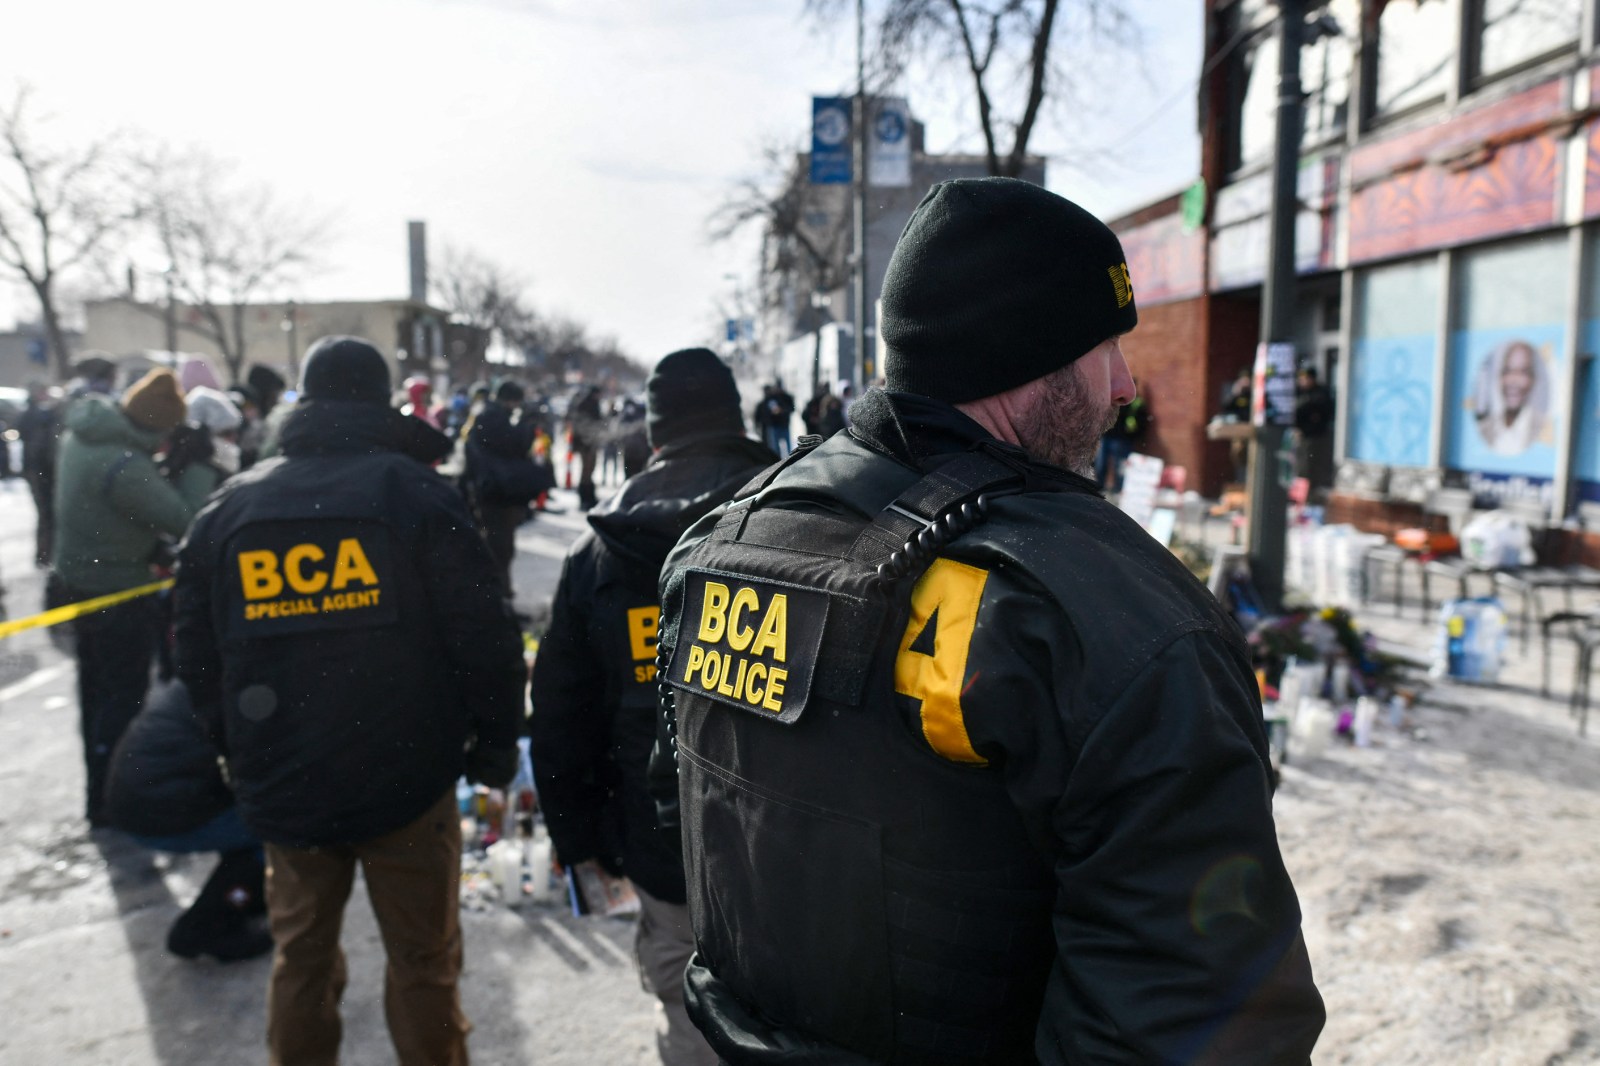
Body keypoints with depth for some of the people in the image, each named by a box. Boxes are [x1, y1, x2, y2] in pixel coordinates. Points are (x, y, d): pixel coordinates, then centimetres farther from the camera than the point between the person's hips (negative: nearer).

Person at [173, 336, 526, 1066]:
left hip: (282, 785, 4)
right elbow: (483, 636, -11)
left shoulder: (228, 507, 4)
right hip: (407, 778, -3)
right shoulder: (414, 492, -8)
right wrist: (496, 743, 1)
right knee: (423, 957, 10)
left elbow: (197, 656, 10)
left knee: (301, 952, 20)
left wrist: (240, 754, 21)